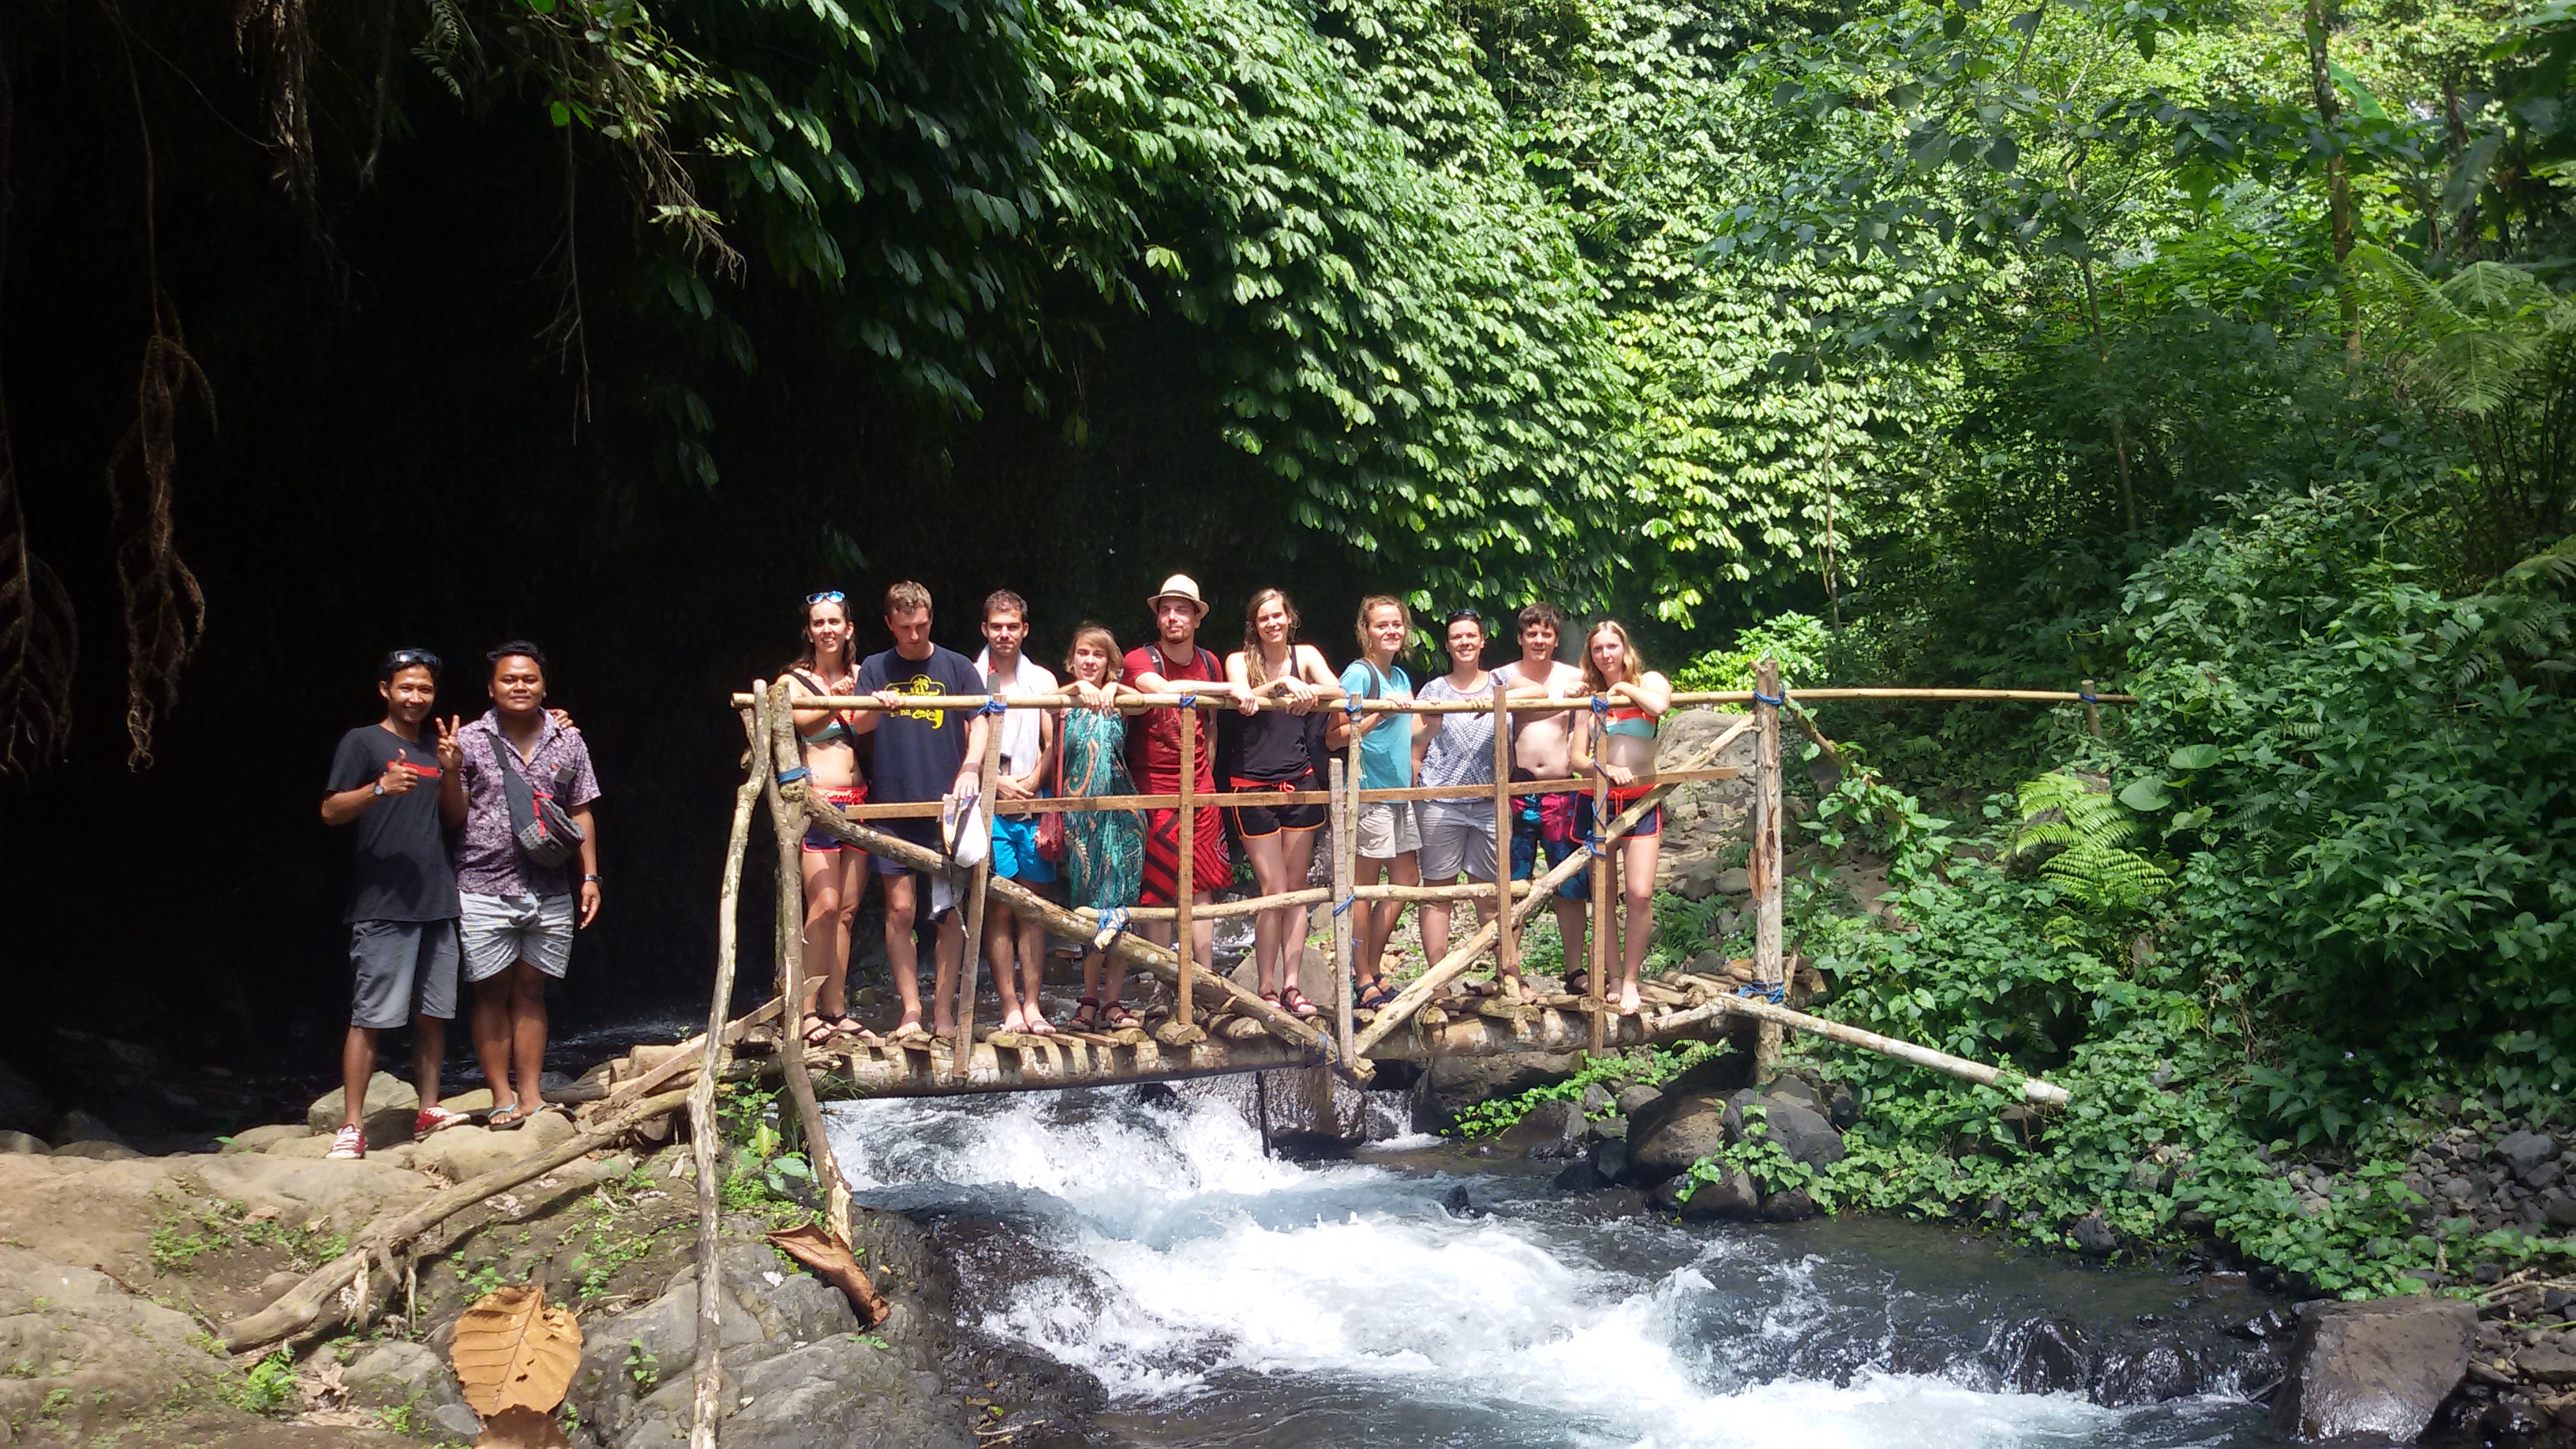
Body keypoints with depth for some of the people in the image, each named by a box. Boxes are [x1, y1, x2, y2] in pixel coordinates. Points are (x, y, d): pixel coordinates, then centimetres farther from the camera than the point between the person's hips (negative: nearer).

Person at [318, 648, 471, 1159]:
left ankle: (430, 1111, 18)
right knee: (369, 1017, -7)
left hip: (437, 902, 6)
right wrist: (381, 787, -24)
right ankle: (352, 1126, -6)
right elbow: (330, 811, -8)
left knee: (433, 1015, 9)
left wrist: (452, 770, 0)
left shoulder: (435, 748, 18)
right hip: (383, 905, -6)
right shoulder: (363, 742, -1)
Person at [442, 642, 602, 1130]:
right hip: (485, 892, -2)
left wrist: (590, 877, 7)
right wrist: (450, 771, -14)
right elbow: (455, 817, 2)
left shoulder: (568, 741, 6)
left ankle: (531, 1095, 13)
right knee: (493, 994, 3)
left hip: (550, 894, 2)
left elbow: (581, 814, 12)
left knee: (531, 993, 8)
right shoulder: (470, 741, -1)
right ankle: (502, 1098, 9)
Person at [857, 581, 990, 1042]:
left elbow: (979, 722, 1)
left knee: (950, 912, -1)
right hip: (894, 808, 1)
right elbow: (859, 726, 1)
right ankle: (910, 1012, 4)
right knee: (900, 909, -1)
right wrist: (875, 706, -23)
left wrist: (969, 769, -18)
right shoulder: (875, 670, 11)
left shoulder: (957, 666, 7)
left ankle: (943, 1012, 5)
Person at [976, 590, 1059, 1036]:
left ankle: (1031, 1003, 4)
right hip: (988, 806, -2)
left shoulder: (1042, 680, 13)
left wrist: (1031, 783, -5)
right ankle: (1010, 1006, -2)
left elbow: (1054, 745, 9)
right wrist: (997, 782, -7)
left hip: (1033, 805, 2)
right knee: (997, 908, -4)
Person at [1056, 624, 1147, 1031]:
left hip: (1120, 812, 1)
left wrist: (1112, 689, -31)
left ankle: (1111, 1001, 2)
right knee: (1089, 906, -3)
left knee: (1120, 905, -3)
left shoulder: (1119, 703, 11)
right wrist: (1079, 689, -34)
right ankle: (1091, 1000, 3)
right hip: (1079, 811, -1)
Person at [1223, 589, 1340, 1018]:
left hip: (1300, 783, 3)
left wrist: (1309, 691, -31)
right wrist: (1283, 684, -32)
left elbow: (1337, 691, -10)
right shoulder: (1240, 661, 3)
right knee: (1273, 889, -6)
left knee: (1297, 889, 5)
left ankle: (1291, 985, 10)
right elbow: (1243, 698, -17)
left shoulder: (1305, 656, 7)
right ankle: (1266, 989, 2)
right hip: (1254, 786, -3)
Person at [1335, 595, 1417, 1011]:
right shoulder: (1359, 673, -10)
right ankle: (1364, 980, 5)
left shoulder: (1400, 676, 14)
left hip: (1398, 790, 9)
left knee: (1406, 881, 10)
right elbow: (1340, 735, -17)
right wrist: (1382, 713, -26)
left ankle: (1371, 968, 20)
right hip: (1369, 790, -9)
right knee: (1364, 886, -2)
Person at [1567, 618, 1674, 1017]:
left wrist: (1623, 687, -6)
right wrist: (1607, 769, -18)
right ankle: (1612, 979, 11)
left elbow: (1660, 704, -21)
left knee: (1640, 894, -12)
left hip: (1640, 801, -2)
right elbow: (1578, 757, 1)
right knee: (1604, 898, 2)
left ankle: (1631, 980, 0)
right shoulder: (1591, 696, 10)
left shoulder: (1648, 681, 5)